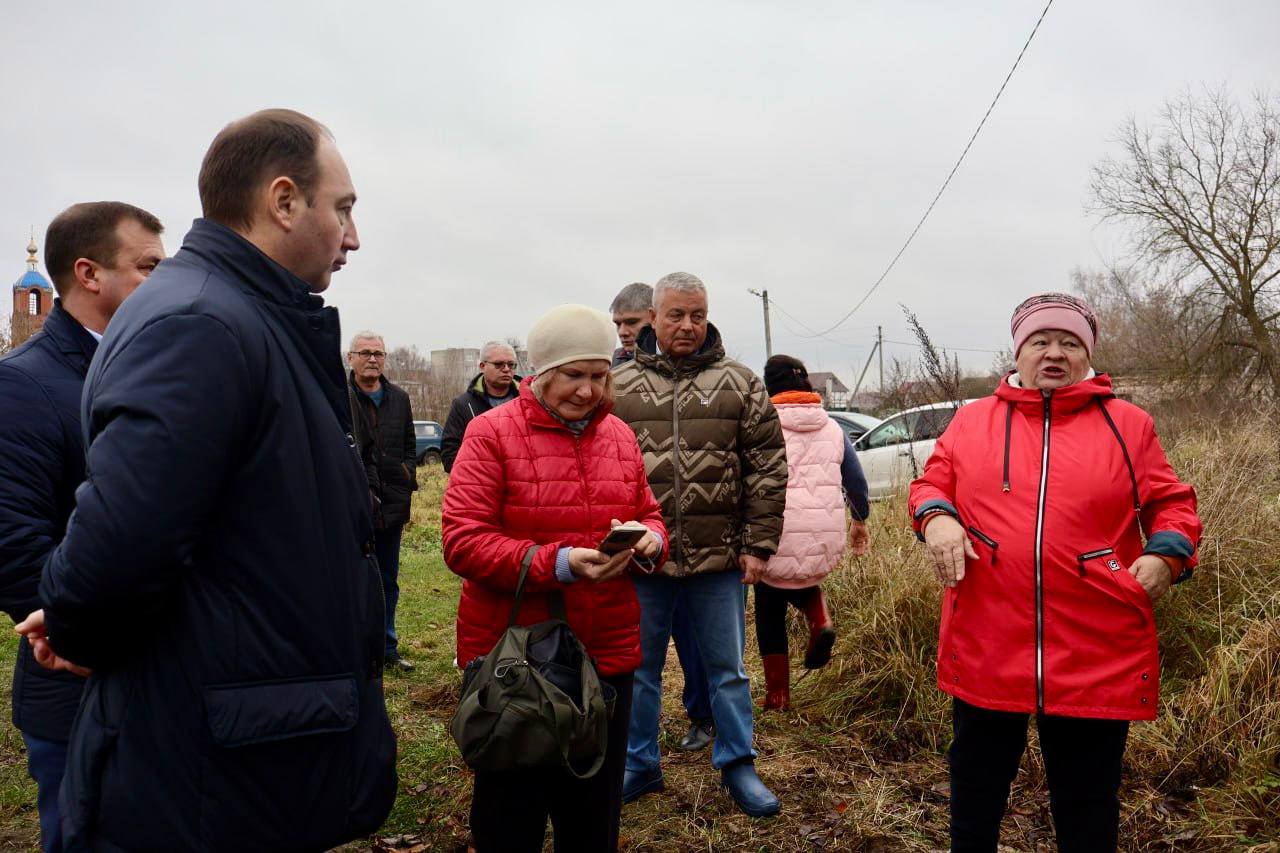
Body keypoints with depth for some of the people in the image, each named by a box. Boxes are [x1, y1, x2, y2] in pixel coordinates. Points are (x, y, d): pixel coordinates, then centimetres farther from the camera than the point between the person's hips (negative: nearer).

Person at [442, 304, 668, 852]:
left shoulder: (619, 435, 7)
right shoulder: (491, 432, -9)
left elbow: (648, 514, 17)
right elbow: (462, 541, -15)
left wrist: (650, 540, -8)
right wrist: (557, 564, -26)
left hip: (607, 654, 5)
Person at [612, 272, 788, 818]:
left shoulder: (739, 383, 2)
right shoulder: (620, 386, 3)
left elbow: (769, 469, 1)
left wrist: (758, 545, -4)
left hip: (720, 556, 0)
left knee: (727, 668, 12)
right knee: (639, 669, 14)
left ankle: (737, 764, 29)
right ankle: (639, 765, 32)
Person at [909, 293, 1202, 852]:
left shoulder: (1127, 425, 4)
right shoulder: (971, 421, 6)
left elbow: (1171, 503, 9)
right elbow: (931, 484, 10)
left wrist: (1166, 555, -9)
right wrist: (936, 517, -11)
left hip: (1097, 655, 0)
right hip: (986, 649, 1)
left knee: (1087, 802, 16)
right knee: (976, 784, 18)